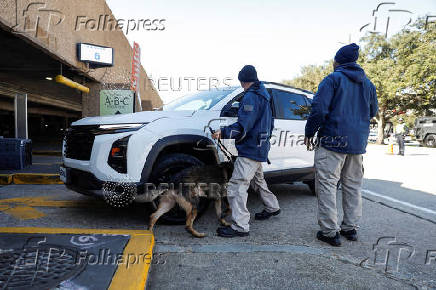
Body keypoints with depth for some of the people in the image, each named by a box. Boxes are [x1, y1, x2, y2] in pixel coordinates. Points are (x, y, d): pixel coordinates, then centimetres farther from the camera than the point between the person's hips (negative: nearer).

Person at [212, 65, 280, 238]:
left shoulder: (251, 97, -15)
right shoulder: (265, 96, 17)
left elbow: (244, 126, -25)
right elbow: (269, 124, 23)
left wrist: (224, 132, -27)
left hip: (250, 150, -11)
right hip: (261, 149, 11)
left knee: (237, 186, -11)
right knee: (258, 180, 28)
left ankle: (240, 226, -10)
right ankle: (272, 207, 45)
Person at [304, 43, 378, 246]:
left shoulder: (332, 79, -7)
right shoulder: (367, 83, 14)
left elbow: (319, 108, -16)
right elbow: (373, 112, 23)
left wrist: (309, 133, -5)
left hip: (333, 140, -7)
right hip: (358, 143, 7)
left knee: (327, 185, -3)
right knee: (353, 186, 14)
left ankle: (330, 231, -2)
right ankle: (350, 228, 22)